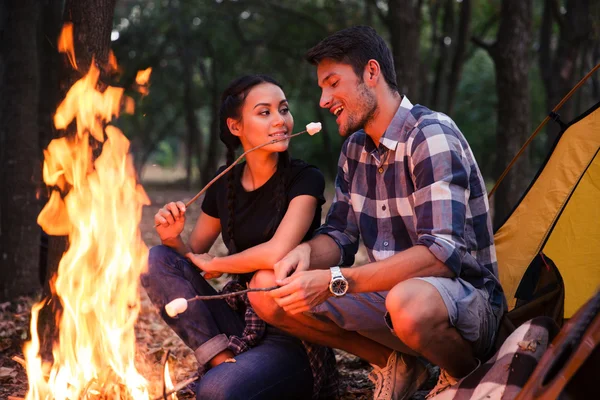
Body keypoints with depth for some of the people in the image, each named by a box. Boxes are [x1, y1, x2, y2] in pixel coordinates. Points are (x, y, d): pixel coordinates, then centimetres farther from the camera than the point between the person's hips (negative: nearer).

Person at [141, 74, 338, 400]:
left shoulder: (304, 178, -9)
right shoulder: (224, 184, 5)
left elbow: (278, 252, -24)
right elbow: (193, 257, 16)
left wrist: (215, 265, -7)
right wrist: (172, 238, -8)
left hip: (294, 333, -6)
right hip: (241, 320, 6)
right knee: (157, 260, -10)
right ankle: (222, 359, -13)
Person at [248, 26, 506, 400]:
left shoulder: (431, 135, -20)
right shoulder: (356, 147, 6)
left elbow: (442, 253, -29)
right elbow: (339, 235, 11)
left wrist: (334, 281, -34)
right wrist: (307, 252, -15)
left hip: (463, 298, -7)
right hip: (391, 291, 7)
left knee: (409, 303, -42)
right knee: (268, 291, -5)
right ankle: (396, 365, 5)